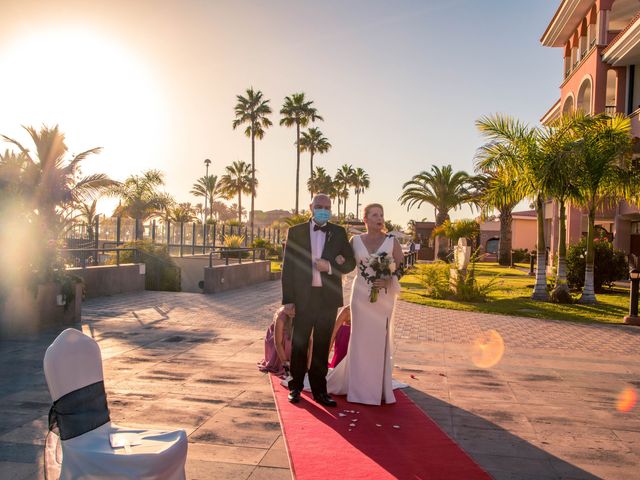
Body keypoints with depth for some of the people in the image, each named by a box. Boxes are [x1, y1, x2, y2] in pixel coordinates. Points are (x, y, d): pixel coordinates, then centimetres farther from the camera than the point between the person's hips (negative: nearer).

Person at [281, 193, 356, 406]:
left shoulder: (339, 233, 6)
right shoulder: (296, 232, 2)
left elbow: (350, 262, 6)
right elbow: (288, 267, 0)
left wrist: (330, 266, -14)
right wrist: (288, 299, -5)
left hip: (328, 297, 1)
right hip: (303, 297, -1)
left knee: (322, 346, 9)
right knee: (299, 344, 9)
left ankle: (319, 390, 20)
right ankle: (295, 387, 24)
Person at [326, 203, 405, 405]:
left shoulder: (392, 241, 0)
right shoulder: (355, 240, 4)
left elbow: (402, 268, -1)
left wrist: (389, 282, -16)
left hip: (384, 296, -1)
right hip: (361, 294, 1)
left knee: (380, 341, 6)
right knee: (361, 340, 6)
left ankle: (378, 387, 22)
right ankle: (361, 389, 19)